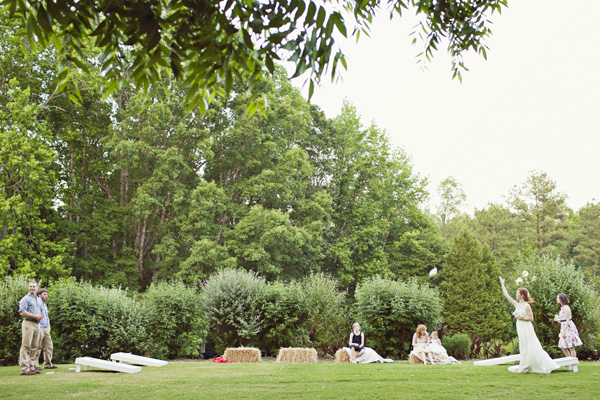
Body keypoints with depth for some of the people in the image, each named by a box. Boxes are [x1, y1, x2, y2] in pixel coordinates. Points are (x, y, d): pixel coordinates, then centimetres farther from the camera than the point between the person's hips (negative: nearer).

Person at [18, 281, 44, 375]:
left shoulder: (39, 300, 20)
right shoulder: (25, 299, -2)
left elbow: (42, 311, 28)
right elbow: (22, 312, -12)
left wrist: (41, 315, 4)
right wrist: (35, 316, -15)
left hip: (37, 324, 7)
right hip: (28, 323, -7)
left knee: (34, 347, 8)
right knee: (26, 346, -10)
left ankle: (31, 367, 12)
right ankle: (24, 368, -12)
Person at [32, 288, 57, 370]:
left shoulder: (44, 305, 22)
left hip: (45, 329, 9)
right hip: (39, 328, -9)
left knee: (49, 346, 7)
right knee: (37, 348, -7)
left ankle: (48, 364, 12)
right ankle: (34, 365, -3)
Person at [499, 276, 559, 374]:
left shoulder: (526, 306, -10)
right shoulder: (516, 304, 9)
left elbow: (531, 318, -11)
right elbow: (506, 295, 13)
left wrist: (520, 317, -16)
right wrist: (502, 284, 16)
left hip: (526, 328, -7)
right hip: (520, 328, 7)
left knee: (530, 347, -4)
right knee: (524, 348, 9)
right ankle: (525, 366, 14)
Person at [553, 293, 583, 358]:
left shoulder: (566, 307, -15)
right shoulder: (562, 307, 14)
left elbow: (567, 320, -19)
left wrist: (563, 331, -22)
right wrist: (557, 319, 6)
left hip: (568, 327, -10)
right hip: (564, 327, 10)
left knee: (571, 347, -3)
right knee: (562, 347, 11)